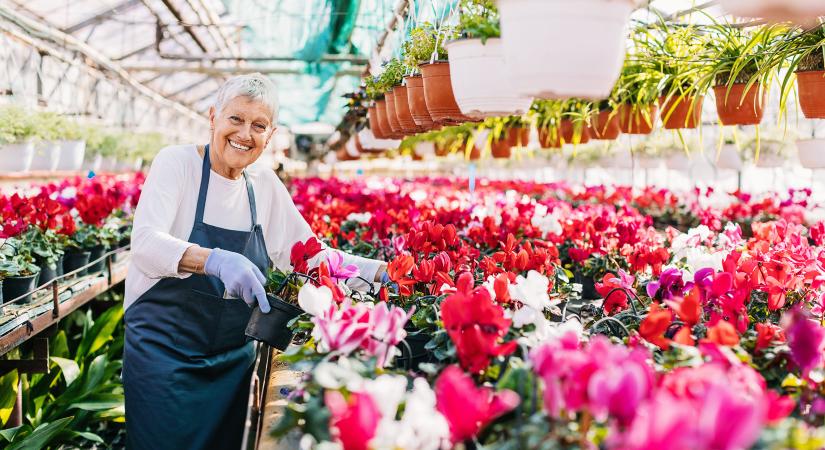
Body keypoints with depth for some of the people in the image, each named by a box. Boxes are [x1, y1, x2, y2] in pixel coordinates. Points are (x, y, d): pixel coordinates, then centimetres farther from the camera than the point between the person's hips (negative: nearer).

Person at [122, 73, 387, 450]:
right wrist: (216, 260, -41)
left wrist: (383, 272, -3)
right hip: (164, 352, -5)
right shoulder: (178, 163, -9)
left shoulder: (265, 185, 5)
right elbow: (145, 242, -24)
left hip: (232, 357, 5)